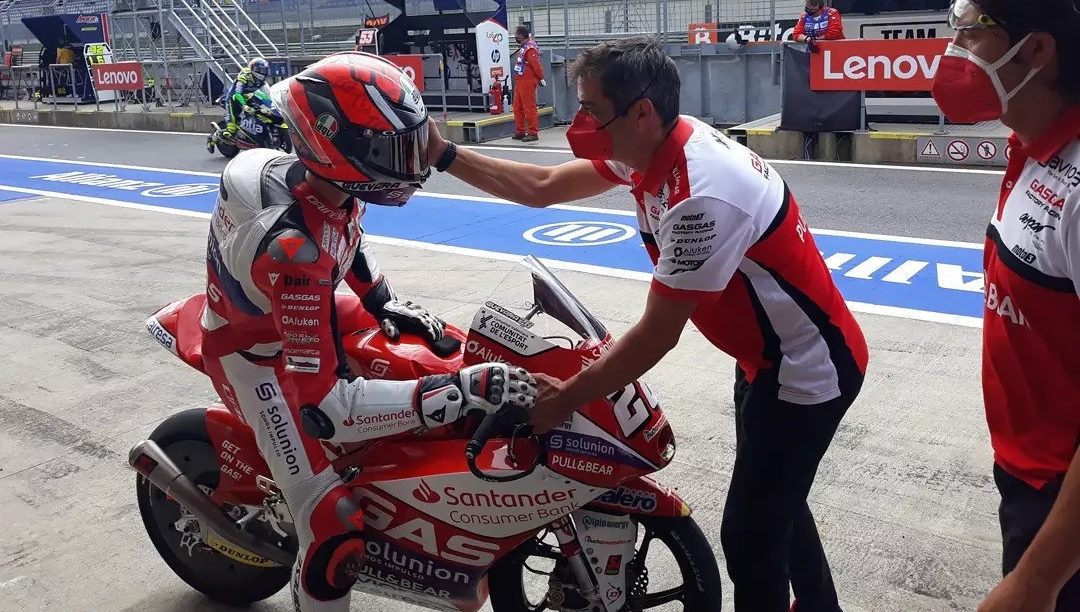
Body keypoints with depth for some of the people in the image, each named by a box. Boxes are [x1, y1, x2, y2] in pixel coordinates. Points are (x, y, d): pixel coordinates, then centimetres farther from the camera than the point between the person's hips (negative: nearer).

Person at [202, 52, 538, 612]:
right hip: (256, 355, -8)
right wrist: (464, 389, -47)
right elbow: (325, 407, -44)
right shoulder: (292, 248, -42)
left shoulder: (326, 182, -16)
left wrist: (385, 303, 5)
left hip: (305, 322, 8)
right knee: (336, 528, -17)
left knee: (433, 358, 18)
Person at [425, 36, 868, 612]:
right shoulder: (655, 144, -5)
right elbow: (542, 188, 3)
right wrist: (444, 155, -2)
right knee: (773, 505, 26)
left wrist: (566, 397, -17)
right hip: (774, 356, 10)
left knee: (750, 537, -1)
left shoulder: (702, 196, -34)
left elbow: (658, 334, -27)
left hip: (809, 371, -10)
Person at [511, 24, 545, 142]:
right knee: (518, 108, 14)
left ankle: (533, 133, -1)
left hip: (527, 83, -10)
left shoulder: (530, 47, -17)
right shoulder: (524, 46, 13)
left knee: (529, 108, -6)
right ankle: (520, 132, 22)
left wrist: (541, 78, -12)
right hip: (520, 82, 10)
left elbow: (536, 64, -20)